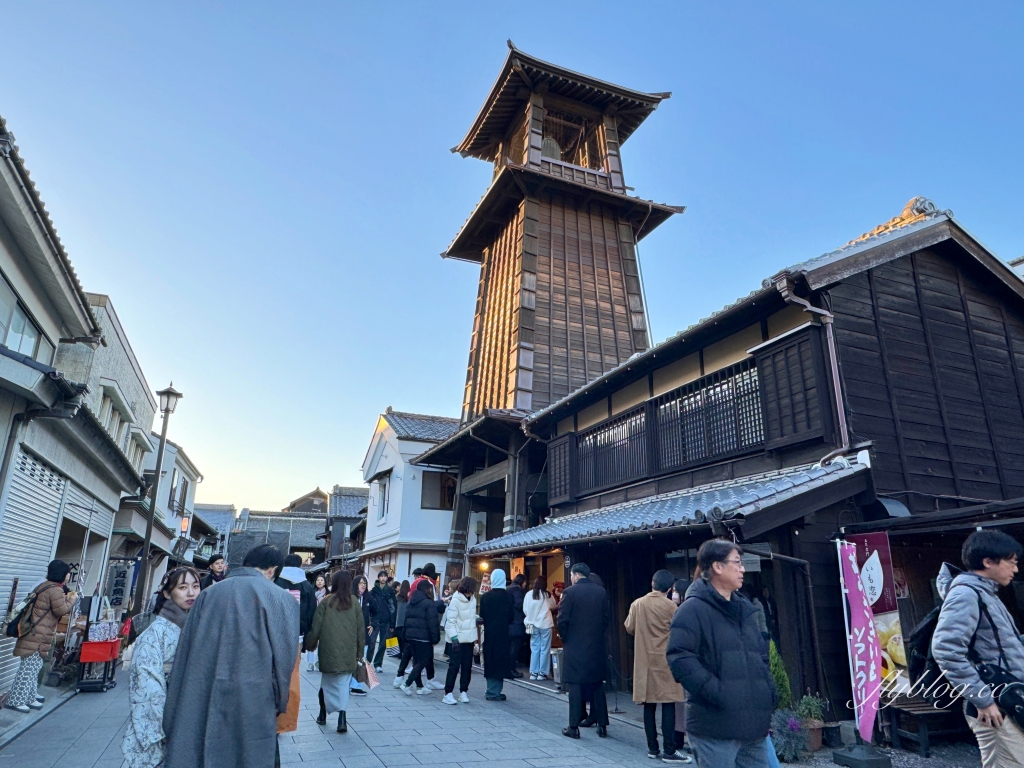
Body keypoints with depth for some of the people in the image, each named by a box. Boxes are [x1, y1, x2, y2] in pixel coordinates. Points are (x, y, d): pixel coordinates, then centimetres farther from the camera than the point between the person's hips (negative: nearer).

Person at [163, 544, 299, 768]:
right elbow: (285, 655, -8)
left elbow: (185, 654, 8)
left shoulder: (208, 594, 8)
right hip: (252, 702, -4)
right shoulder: (280, 598, -5)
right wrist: (280, 702, 8)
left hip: (201, 702, 4)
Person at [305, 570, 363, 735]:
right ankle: (342, 717, -10)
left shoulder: (326, 602, -5)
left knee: (327, 682, 17)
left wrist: (310, 645, 13)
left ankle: (323, 714, 29)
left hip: (328, 651, 0)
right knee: (343, 684, 4)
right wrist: (359, 652, 15)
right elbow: (361, 630, 5)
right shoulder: (354, 603, 0)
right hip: (348, 653, 0)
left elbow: (316, 627, -3)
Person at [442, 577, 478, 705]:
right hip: (458, 639, -6)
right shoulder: (455, 600, -15)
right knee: (454, 666, -4)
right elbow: (451, 621, -16)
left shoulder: (472, 599, 5)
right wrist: (454, 637, -23)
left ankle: (463, 692, 19)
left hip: (469, 638, 6)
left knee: (467, 666, 9)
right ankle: (448, 693, 3)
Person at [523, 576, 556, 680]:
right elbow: (553, 606, 11)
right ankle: (542, 673, 5)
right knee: (545, 649, 5)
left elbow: (525, 610, 1)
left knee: (534, 649, 11)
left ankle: (533, 672, 12)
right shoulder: (547, 595, -7)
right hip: (545, 624, -3)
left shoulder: (528, 594, -5)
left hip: (533, 624, 3)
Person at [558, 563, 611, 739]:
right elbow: (607, 617, 4)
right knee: (598, 685, 15)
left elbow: (562, 620, -13)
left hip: (575, 646, -4)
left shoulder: (570, 592, -11)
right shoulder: (601, 592, 2)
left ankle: (574, 727, 6)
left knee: (575, 686, 3)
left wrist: (564, 637, 3)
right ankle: (602, 725, 18)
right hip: (597, 646, 4)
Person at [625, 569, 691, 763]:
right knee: (668, 705, 0)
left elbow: (629, 628, 7)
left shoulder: (637, 604, 0)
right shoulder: (670, 606, -10)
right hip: (664, 660, -4)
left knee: (649, 705, 10)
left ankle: (653, 749, 16)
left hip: (644, 660, 4)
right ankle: (669, 751, 1)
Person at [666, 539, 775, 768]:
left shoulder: (743, 608, 17)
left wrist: (768, 691, 11)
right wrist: (715, 691, -24)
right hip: (715, 728, -8)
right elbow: (679, 657, -20)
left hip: (753, 724, 8)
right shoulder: (693, 609, -11)